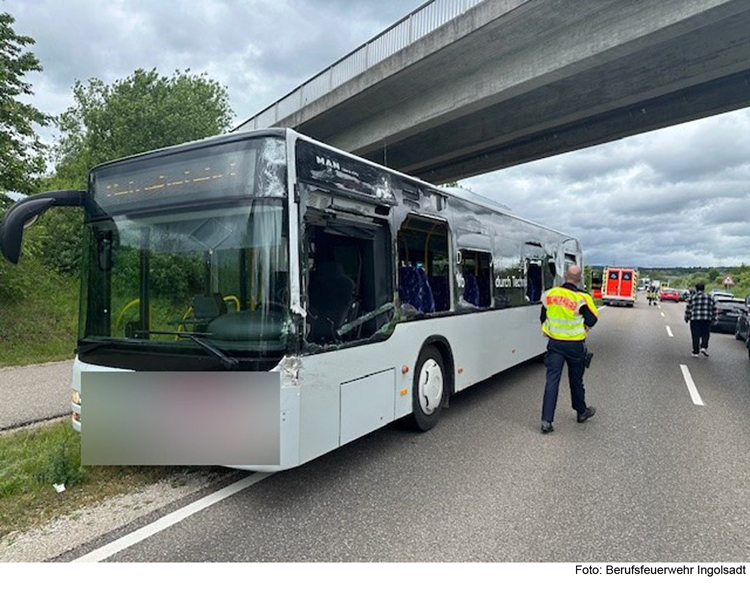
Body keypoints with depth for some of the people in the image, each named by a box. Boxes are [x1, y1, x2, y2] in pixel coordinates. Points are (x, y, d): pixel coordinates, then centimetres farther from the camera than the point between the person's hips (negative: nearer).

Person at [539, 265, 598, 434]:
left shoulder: (550, 294, -3)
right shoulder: (582, 298, -15)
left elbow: (544, 317, 8)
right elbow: (592, 319, -10)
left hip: (554, 343, 2)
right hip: (575, 345, -2)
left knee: (552, 379, 1)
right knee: (576, 379, 16)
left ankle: (546, 420, -4)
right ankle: (582, 412, 38)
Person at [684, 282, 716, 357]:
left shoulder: (692, 297, 2)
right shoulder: (710, 297, 9)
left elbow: (688, 309, 3)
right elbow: (714, 309, 11)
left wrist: (686, 318, 15)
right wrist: (713, 316, 23)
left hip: (694, 319, -1)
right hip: (707, 319, 1)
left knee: (695, 336, 2)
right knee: (705, 334, 11)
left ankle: (695, 352, 3)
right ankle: (704, 347, -8)